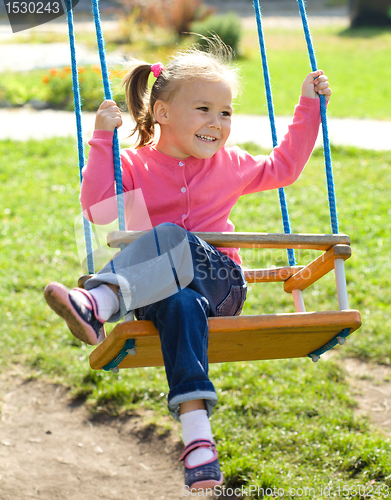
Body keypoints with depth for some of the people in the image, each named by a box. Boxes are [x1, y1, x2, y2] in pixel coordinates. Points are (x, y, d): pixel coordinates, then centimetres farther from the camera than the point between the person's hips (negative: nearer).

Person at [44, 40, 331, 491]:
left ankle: (97, 302, -52)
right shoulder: (134, 165, 8)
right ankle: (198, 439, -48)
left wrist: (308, 107, 29)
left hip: (217, 279, 1)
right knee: (181, 306, -39)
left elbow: (285, 166, 33)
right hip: (161, 284, -1)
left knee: (172, 238, -31)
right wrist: (102, 140, -11)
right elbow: (97, 211, -7)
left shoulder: (230, 165, 19)